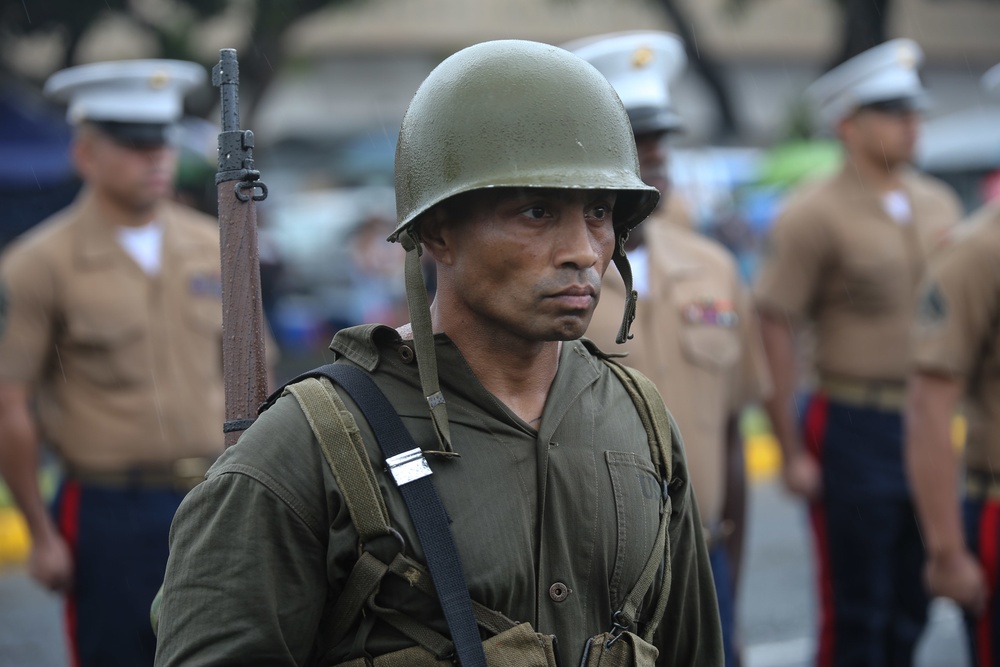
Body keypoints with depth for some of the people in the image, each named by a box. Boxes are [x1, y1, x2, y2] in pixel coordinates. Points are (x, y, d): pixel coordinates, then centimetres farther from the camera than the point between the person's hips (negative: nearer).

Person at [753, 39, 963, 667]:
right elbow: (775, 332, -11)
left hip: (930, 429, 6)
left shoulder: (939, 204, 9)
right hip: (855, 429, -5)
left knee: (911, 610, 12)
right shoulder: (814, 214, -9)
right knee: (854, 616, 2)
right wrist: (791, 450, -13)